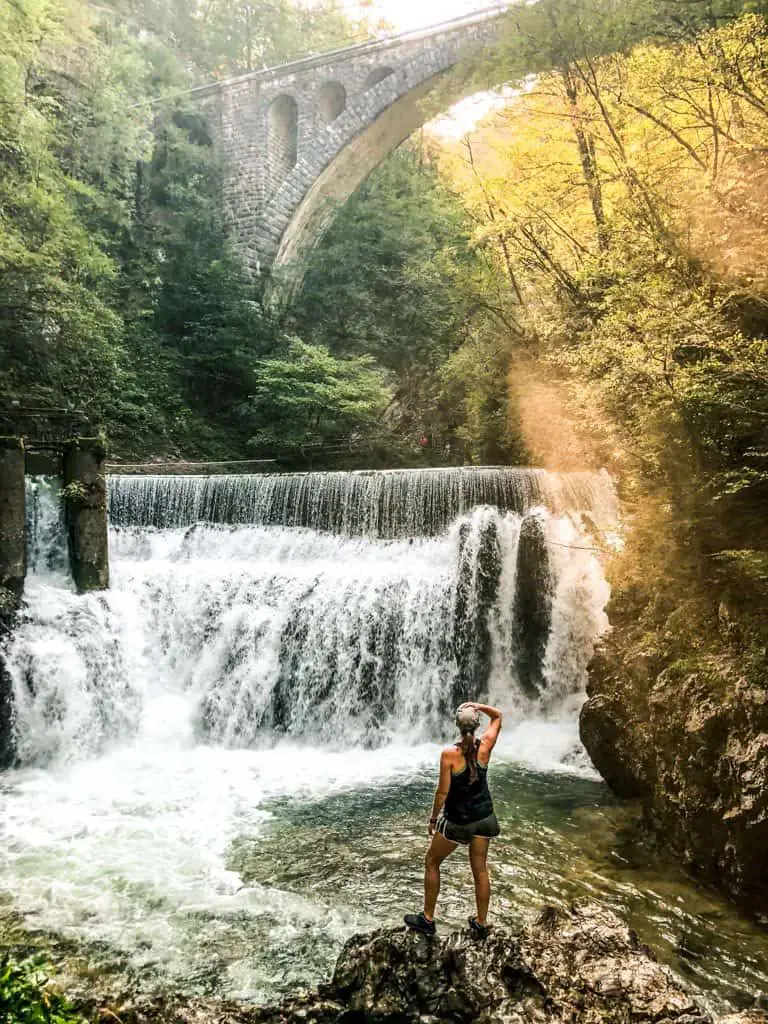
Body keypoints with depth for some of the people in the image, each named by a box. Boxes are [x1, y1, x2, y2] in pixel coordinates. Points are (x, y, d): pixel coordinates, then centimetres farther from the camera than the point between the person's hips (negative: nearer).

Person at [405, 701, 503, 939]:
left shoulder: (449, 754, -20)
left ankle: (427, 919, 21)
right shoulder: (485, 746, -10)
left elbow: (443, 791, -16)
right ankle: (481, 923, 25)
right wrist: (477, 706, -7)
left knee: (432, 862, 16)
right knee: (480, 869, 16)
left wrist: (433, 818, -2)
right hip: (483, 817, 4)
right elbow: (498, 716, 7)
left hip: (458, 820, -4)